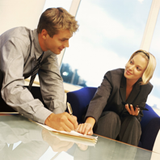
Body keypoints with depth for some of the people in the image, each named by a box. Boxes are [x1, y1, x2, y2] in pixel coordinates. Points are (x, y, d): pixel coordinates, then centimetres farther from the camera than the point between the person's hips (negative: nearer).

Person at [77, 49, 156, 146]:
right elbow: (99, 99, -38)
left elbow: (139, 115, 5)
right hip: (106, 120, -2)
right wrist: (89, 122, -56)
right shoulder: (112, 76, -20)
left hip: (126, 126, 3)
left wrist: (136, 114, -22)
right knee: (112, 116, -33)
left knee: (133, 121, -28)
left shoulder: (146, 88, -7)